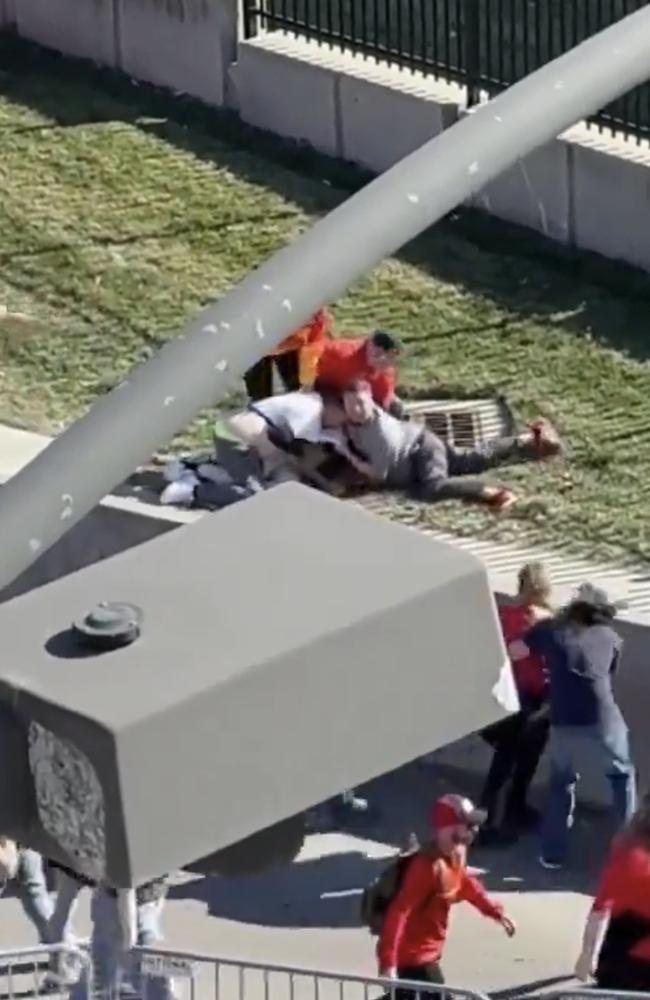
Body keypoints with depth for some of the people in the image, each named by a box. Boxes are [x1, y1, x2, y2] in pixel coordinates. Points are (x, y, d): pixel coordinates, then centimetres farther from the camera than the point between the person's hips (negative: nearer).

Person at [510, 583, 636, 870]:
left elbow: (514, 652, 20)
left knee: (561, 782, 24)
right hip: (603, 721, -1)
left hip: (564, 724, 1)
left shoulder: (550, 629, 11)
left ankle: (553, 853, 23)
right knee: (622, 776, 24)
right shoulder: (611, 638, 13)